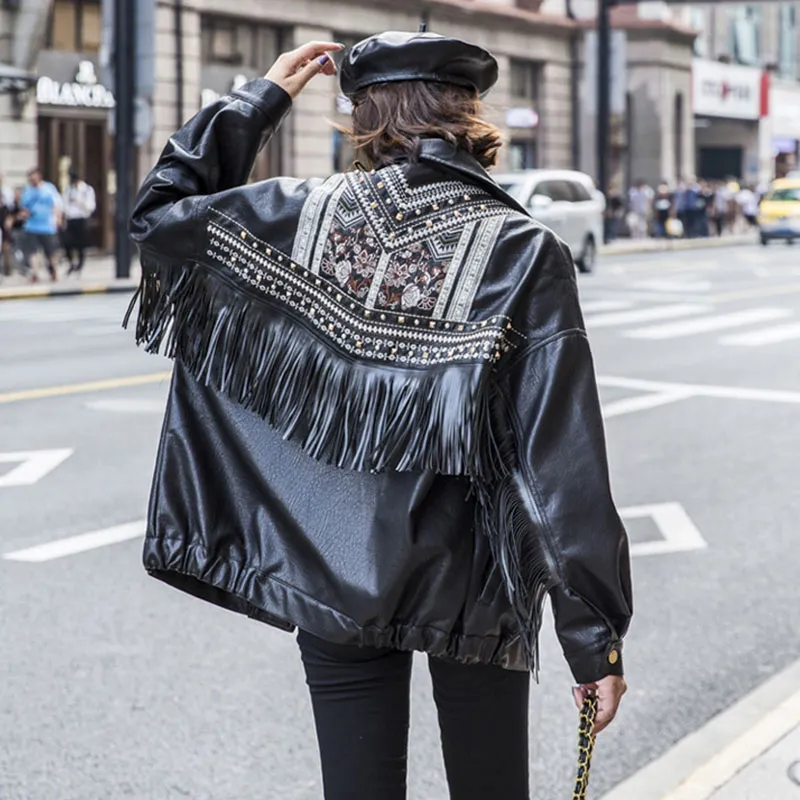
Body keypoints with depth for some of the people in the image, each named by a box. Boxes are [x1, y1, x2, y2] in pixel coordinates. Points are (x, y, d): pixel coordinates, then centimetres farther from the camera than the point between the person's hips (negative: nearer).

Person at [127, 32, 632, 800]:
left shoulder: (308, 216, -7)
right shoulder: (525, 253, -11)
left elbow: (159, 215, 9)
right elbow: (565, 463, -14)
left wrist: (261, 96, 12)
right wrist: (596, 640, -8)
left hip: (335, 573, 1)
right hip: (474, 587, -1)